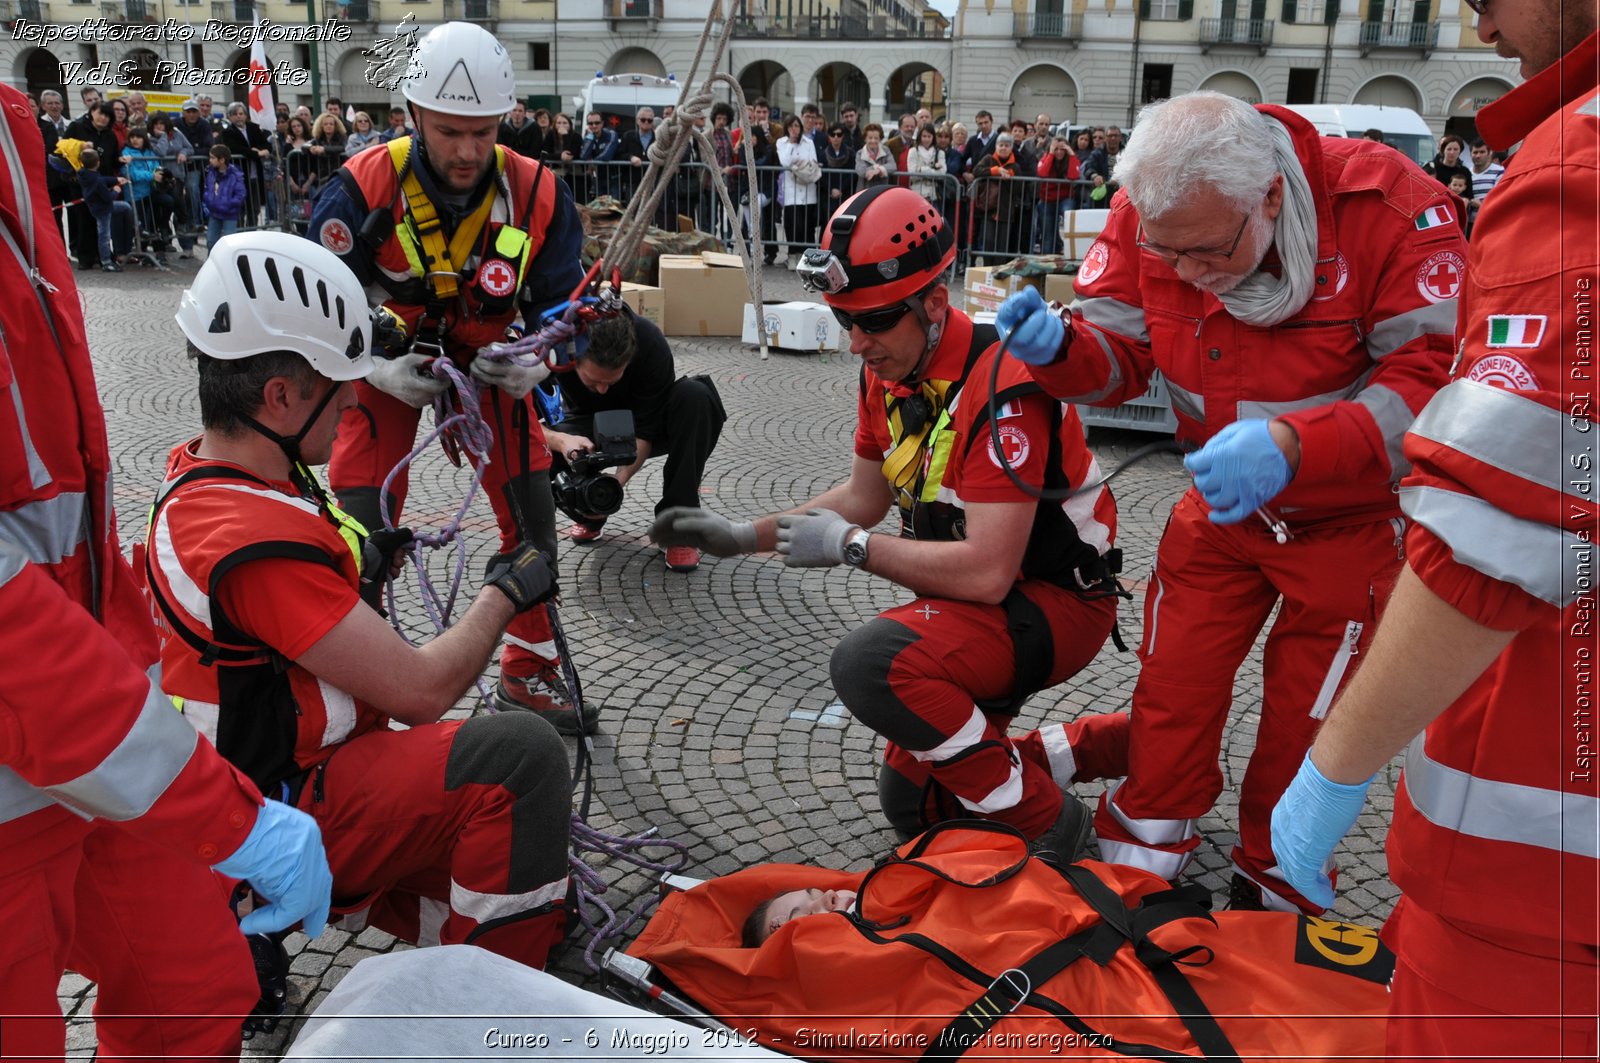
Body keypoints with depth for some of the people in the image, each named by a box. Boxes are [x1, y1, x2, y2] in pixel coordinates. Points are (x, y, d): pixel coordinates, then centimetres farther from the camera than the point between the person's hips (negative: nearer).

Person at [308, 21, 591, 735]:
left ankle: (528, 675, 17)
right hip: (385, 361, -2)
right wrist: (376, 368, -31)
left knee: (532, 516, -3)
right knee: (361, 530, -9)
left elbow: (561, 302, -8)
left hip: (488, 357, 2)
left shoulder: (536, 193, -21)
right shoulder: (363, 188, -26)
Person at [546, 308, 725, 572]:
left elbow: (645, 430, -26)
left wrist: (620, 478, -44)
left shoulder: (650, 343, -33)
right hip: (588, 428, 0)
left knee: (696, 396, -33)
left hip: (641, 418, 0)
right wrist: (559, 440, -47)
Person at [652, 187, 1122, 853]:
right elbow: (863, 498, 11)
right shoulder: (888, 372, -1)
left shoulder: (1001, 389, -28)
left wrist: (849, 546, -24)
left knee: (871, 662, -32)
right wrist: (743, 537, 2)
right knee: (911, 803, 11)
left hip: (1057, 601, -8)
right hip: (974, 593, 9)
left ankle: (1042, 823, -15)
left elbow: (986, 572, -32)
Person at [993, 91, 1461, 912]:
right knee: (1171, 689, 8)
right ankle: (1133, 867, 31)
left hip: (1353, 515, -3)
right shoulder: (1147, 214, -16)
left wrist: (1293, 447, -44)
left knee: (1303, 719, 8)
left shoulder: (1387, 205, -29)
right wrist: (1056, 343, -32)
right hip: (1221, 505, 3)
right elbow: (1117, 352, -8)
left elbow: (1436, 377, -30)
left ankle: (1273, 894, 33)